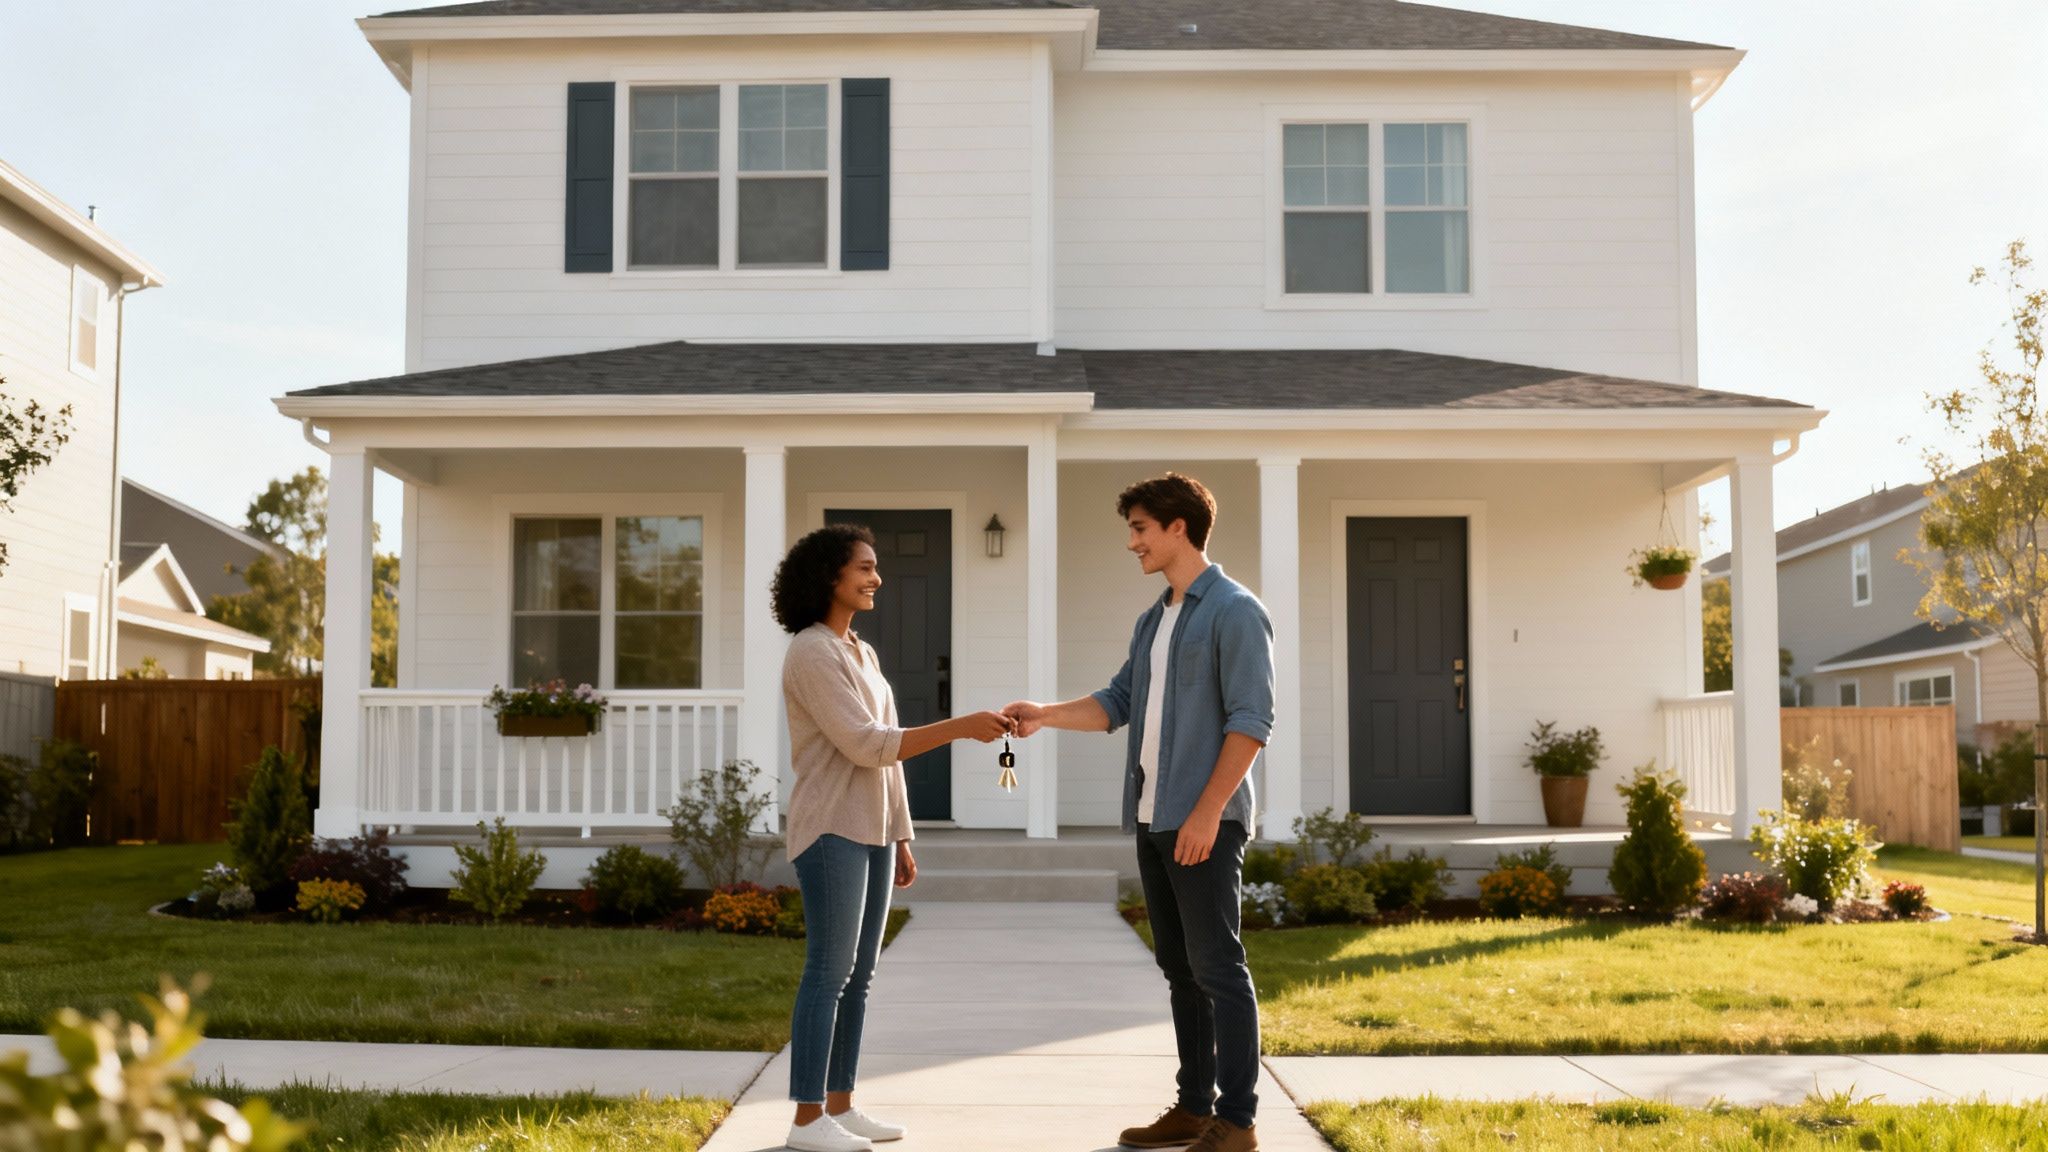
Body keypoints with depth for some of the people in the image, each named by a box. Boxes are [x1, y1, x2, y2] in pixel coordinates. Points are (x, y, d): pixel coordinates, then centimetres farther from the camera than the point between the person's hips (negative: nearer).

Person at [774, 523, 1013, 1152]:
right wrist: (962, 726, -20)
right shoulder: (812, 653, -12)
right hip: (832, 830, -8)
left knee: (857, 974, 9)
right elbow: (863, 744, -19)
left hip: (872, 831, 8)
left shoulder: (862, 653, 15)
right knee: (829, 972, -7)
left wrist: (900, 837, 16)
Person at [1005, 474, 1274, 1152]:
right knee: (1179, 969, 12)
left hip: (1204, 821, -8)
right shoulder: (1152, 620, 17)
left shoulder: (1234, 612, -8)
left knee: (1216, 967, -5)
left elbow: (1251, 720, -14)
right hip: (1153, 819, 8)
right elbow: (1119, 703, 16)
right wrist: (1045, 715, 1)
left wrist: (1207, 812, -19)